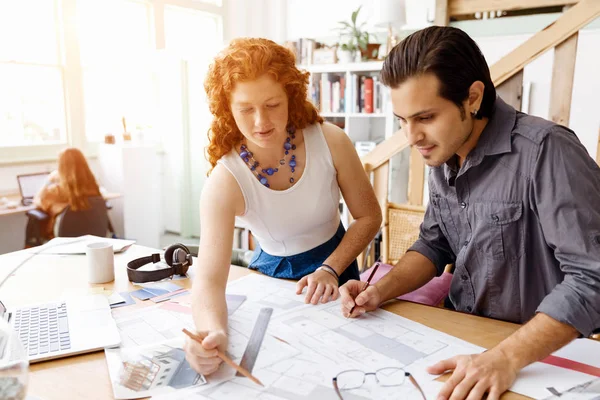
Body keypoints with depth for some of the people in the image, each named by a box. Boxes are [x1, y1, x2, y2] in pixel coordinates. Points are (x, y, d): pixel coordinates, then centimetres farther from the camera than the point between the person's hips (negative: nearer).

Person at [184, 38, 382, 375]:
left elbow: (369, 216, -7)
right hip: (271, 275, 0)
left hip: (335, 266, 1)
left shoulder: (330, 142, -20)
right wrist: (213, 332, -53)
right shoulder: (224, 182, -24)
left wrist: (330, 269, -19)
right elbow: (209, 279, -32)